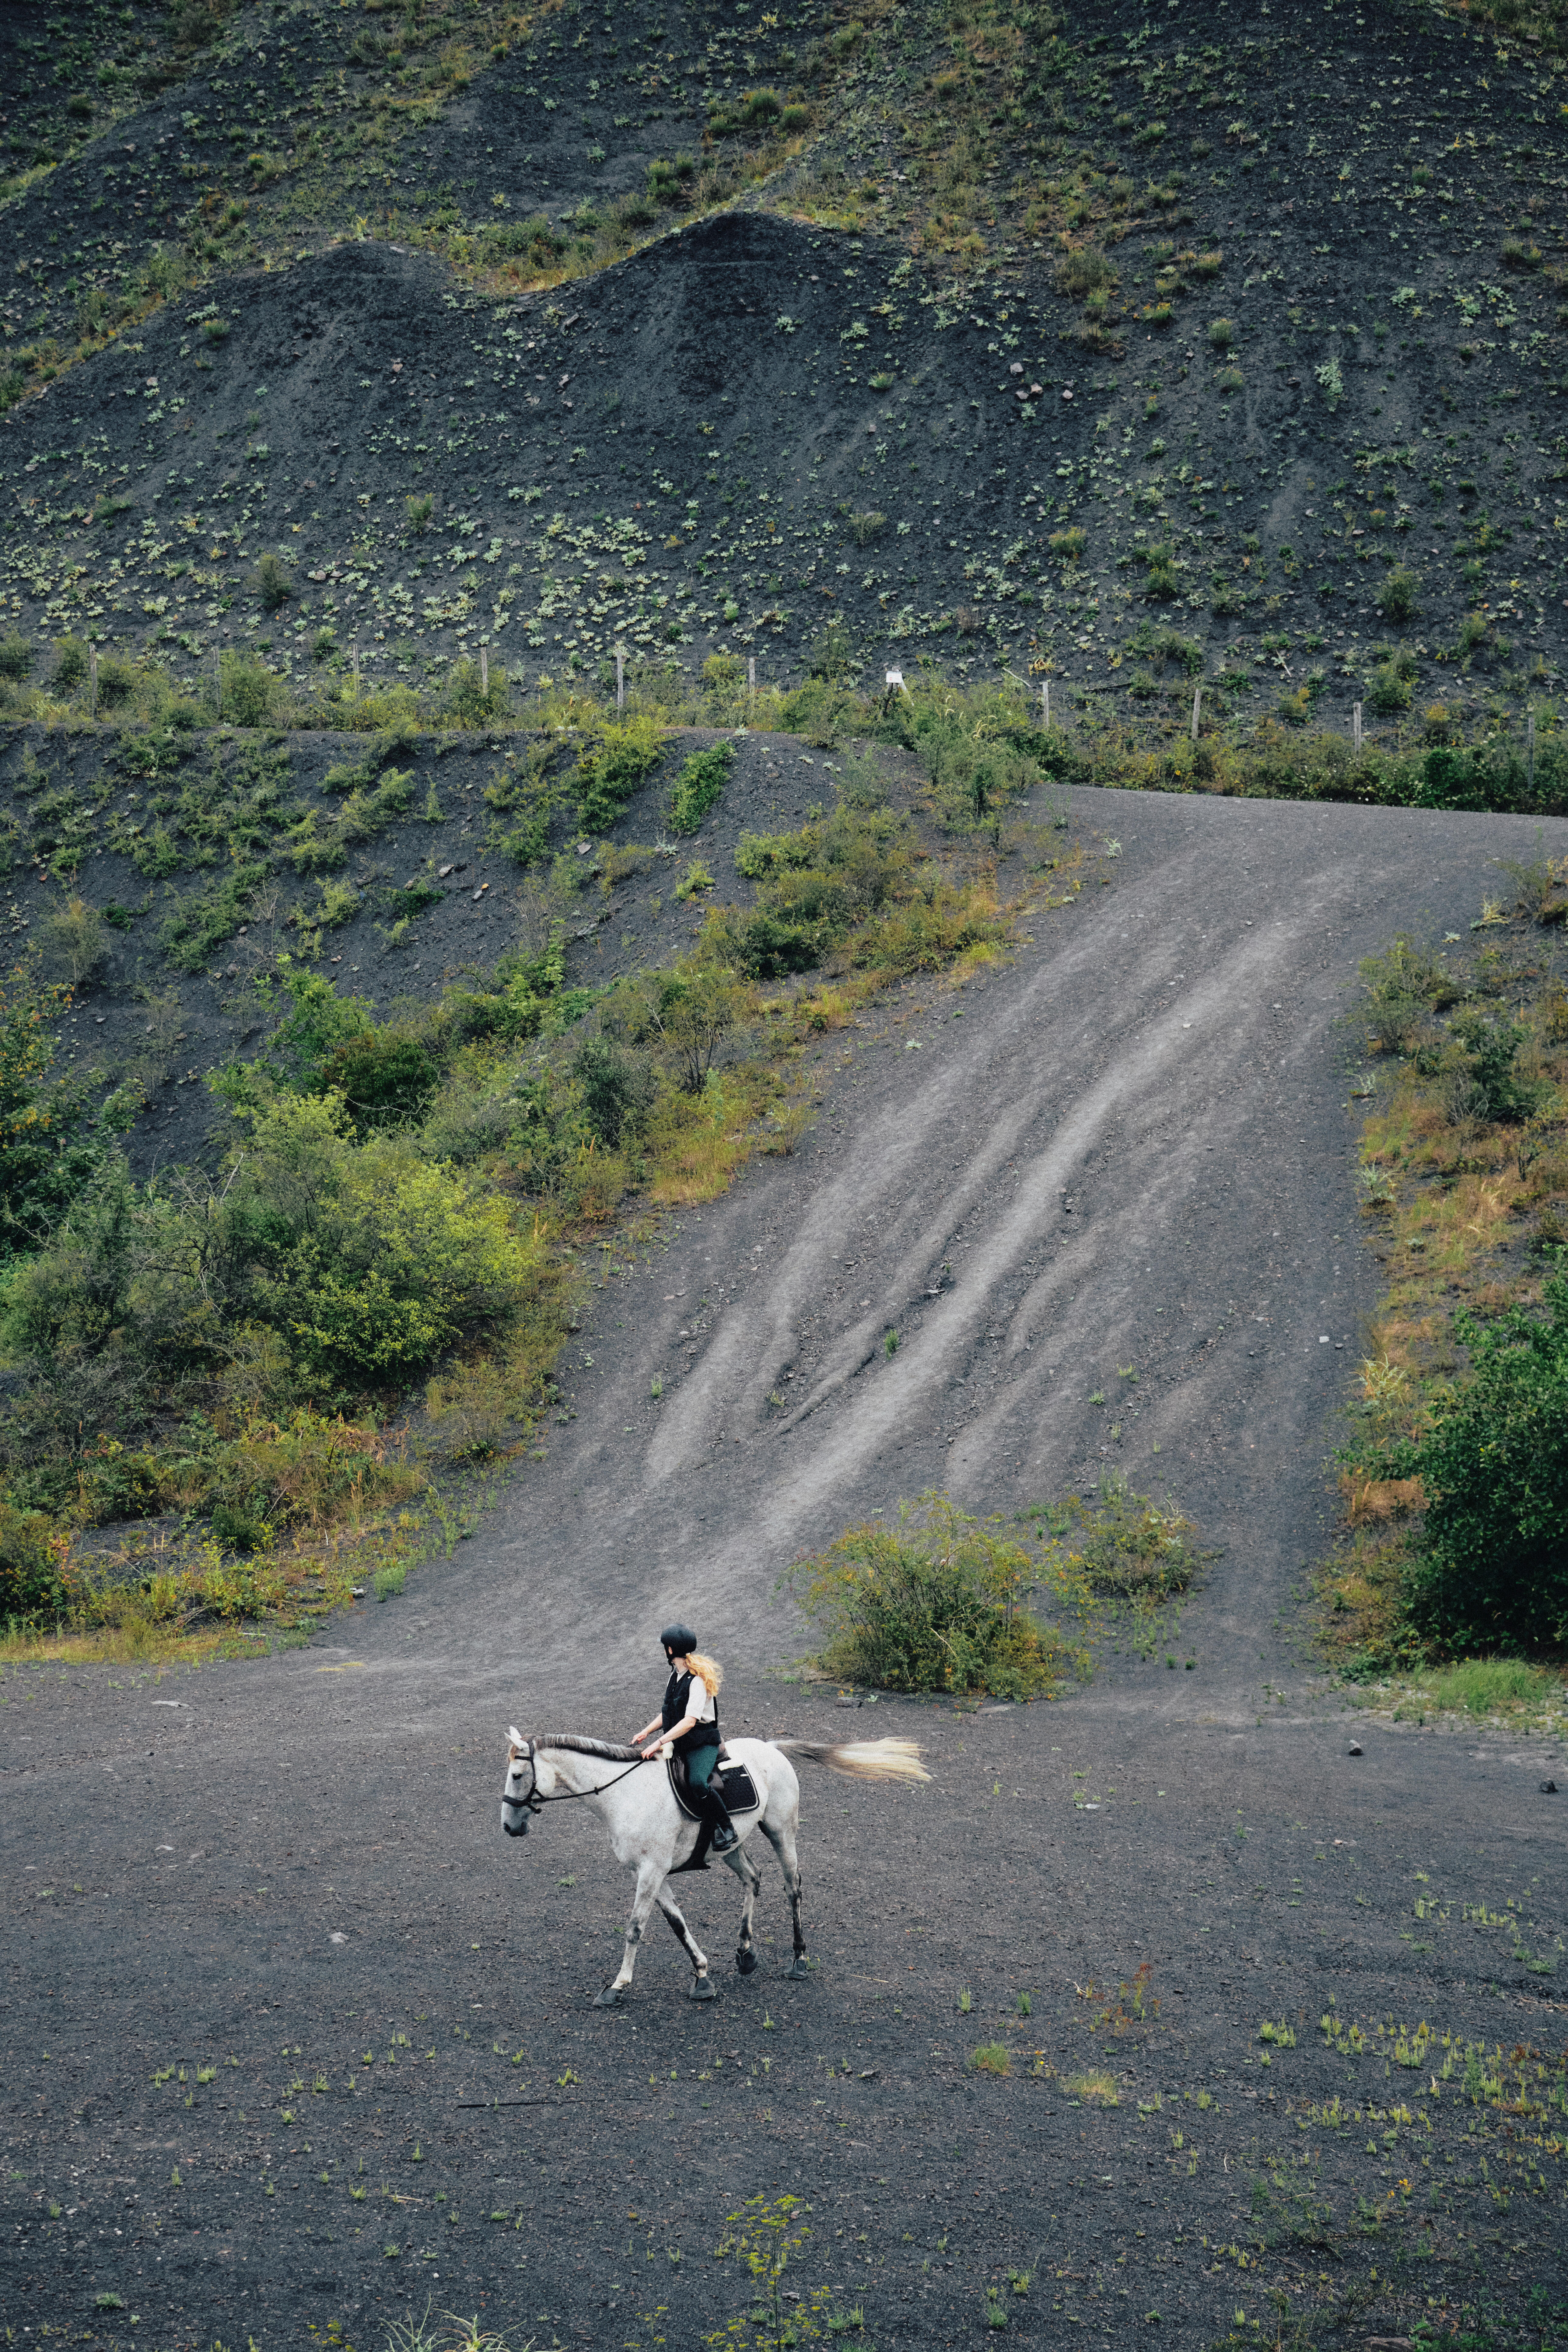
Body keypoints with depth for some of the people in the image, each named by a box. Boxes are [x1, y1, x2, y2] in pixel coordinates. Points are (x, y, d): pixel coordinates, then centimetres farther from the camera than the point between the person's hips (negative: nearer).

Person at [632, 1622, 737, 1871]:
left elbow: (690, 1721, -28)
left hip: (703, 1744, -10)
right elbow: (669, 1713, 19)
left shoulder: (698, 1680, -19)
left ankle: (727, 1829, -16)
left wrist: (660, 1742, -32)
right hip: (679, 1745, 10)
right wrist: (646, 1732, 7)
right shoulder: (676, 1675, 9)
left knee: (698, 1783, -36)